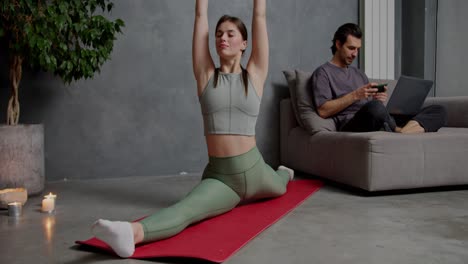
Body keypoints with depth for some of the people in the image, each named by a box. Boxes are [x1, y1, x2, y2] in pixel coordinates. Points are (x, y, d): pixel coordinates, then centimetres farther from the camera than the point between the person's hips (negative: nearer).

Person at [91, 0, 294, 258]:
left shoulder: (254, 74, 2)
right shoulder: (206, 75, 3)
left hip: (253, 170, 2)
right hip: (218, 176, -2)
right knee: (185, 209, -32)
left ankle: (284, 173, 70)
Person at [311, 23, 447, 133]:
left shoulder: (359, 74, 31)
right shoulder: (323, 73, 9)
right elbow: (323, 111, -6)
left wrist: (379, 99, 2)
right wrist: (355, 95, -12)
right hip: (351, 124, -8)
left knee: (439, 111, -6)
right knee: (375, 108, -44)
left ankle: (402, 133, -34)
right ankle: (401, 132, -16)